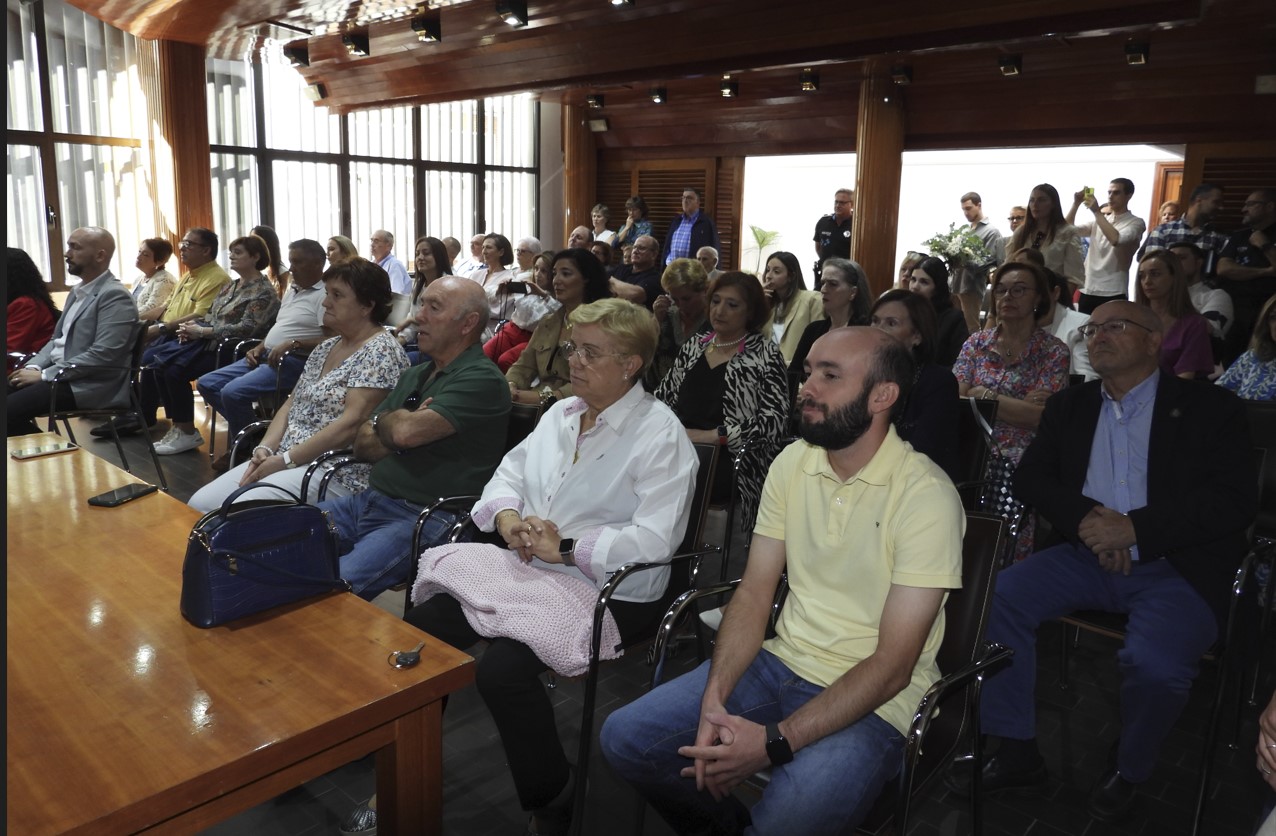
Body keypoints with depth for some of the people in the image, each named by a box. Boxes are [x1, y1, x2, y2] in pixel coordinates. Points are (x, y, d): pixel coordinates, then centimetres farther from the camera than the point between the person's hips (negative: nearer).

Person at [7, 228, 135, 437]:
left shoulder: (115, 296, -14)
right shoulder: (77, 292, 17)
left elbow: (103, 354, -22)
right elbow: (57, 339, 22)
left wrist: (44, 375, -19)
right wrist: (33, 367, 1)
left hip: (90, 385, -9)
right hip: (58, 375, 9)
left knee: (9, 409, -21)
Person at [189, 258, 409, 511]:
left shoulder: (380, 351, -12)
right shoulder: (326, 347, 16)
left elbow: (351, 423, -20)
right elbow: (291, 404, 16)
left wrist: (284, 460, -18)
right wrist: (265, 449, -2)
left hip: (339, 473, -9)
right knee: (200, 505, -4)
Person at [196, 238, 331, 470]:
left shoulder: (325, 294, -10)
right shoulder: (291, 289, 20)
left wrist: (293, 343, -26)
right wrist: (259, 347, 11)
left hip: (294, 361, -10)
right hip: (267, 356, 10)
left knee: (233, 391, -26)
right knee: (206, 383, 4)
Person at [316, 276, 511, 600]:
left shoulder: (482, 379, -10)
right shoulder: (414, 375, 19)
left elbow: (406, 431, -21)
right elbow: (362, 443, 15)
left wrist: (384, 419, 2)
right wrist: (395, 430, -6)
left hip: (422, 516, -9)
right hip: (369, 500, 9)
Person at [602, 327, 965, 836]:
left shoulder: (926, 496, -17)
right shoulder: (793, 462, 1)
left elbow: (892, 665, -19)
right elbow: (754, 592, 2)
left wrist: (775, 742, -25)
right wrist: (714, 699, -13)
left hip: (875, 698, -5)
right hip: (782, 661, 6)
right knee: (624, 737, -5)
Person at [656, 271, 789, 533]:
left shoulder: (763, 354, 1)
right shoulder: (694, 345, 18)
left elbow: (773, 422, -8)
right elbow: (664, 394, 21)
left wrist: (711, 435, -15)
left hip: (730, 462, -4)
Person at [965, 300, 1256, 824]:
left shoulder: (1209, 408, 0)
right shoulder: (1070, 406, 13)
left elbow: (1235, 500, -10)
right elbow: (1030, 477, 6)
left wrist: (1133, 529, -20)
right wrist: (1085, 519, -14)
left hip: (1177, 568, -4)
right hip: (1088, 556, 4)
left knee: (1155, 662, -31)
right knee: (997, 597, -19)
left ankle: (1129, 771, 2)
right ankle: (1016, 750, -5)